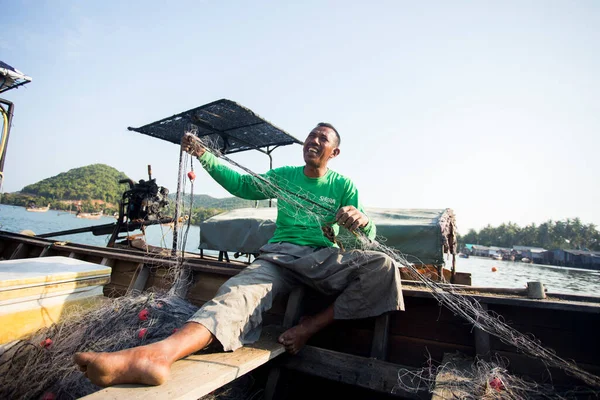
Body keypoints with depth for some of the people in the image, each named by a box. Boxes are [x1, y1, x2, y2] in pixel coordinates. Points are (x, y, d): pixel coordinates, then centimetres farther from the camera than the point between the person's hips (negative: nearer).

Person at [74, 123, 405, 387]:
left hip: (325, 258, 0)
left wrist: (359, 220, -23)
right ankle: (159, 354, -53)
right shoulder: (284, 176, 20)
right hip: (279, 255, 1)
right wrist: (203, 155, 1)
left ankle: (314, 325, -17)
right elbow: (241, 184, 11)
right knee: (240, 291, -30)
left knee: (383, 266, -26)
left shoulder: (343, 186, 12)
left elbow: (369, 233, 3)